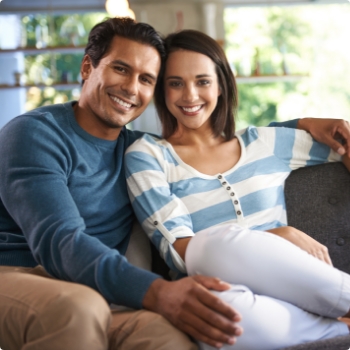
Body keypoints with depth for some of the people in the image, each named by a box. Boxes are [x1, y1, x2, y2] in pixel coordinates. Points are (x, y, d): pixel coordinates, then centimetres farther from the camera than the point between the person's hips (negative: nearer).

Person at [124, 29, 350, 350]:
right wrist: (282, 236, -11)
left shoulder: (264, 143, 16)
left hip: (290, 290, 2)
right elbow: (181, 252, -6)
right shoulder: (147, 155, 6)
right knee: (220, 243, -36)